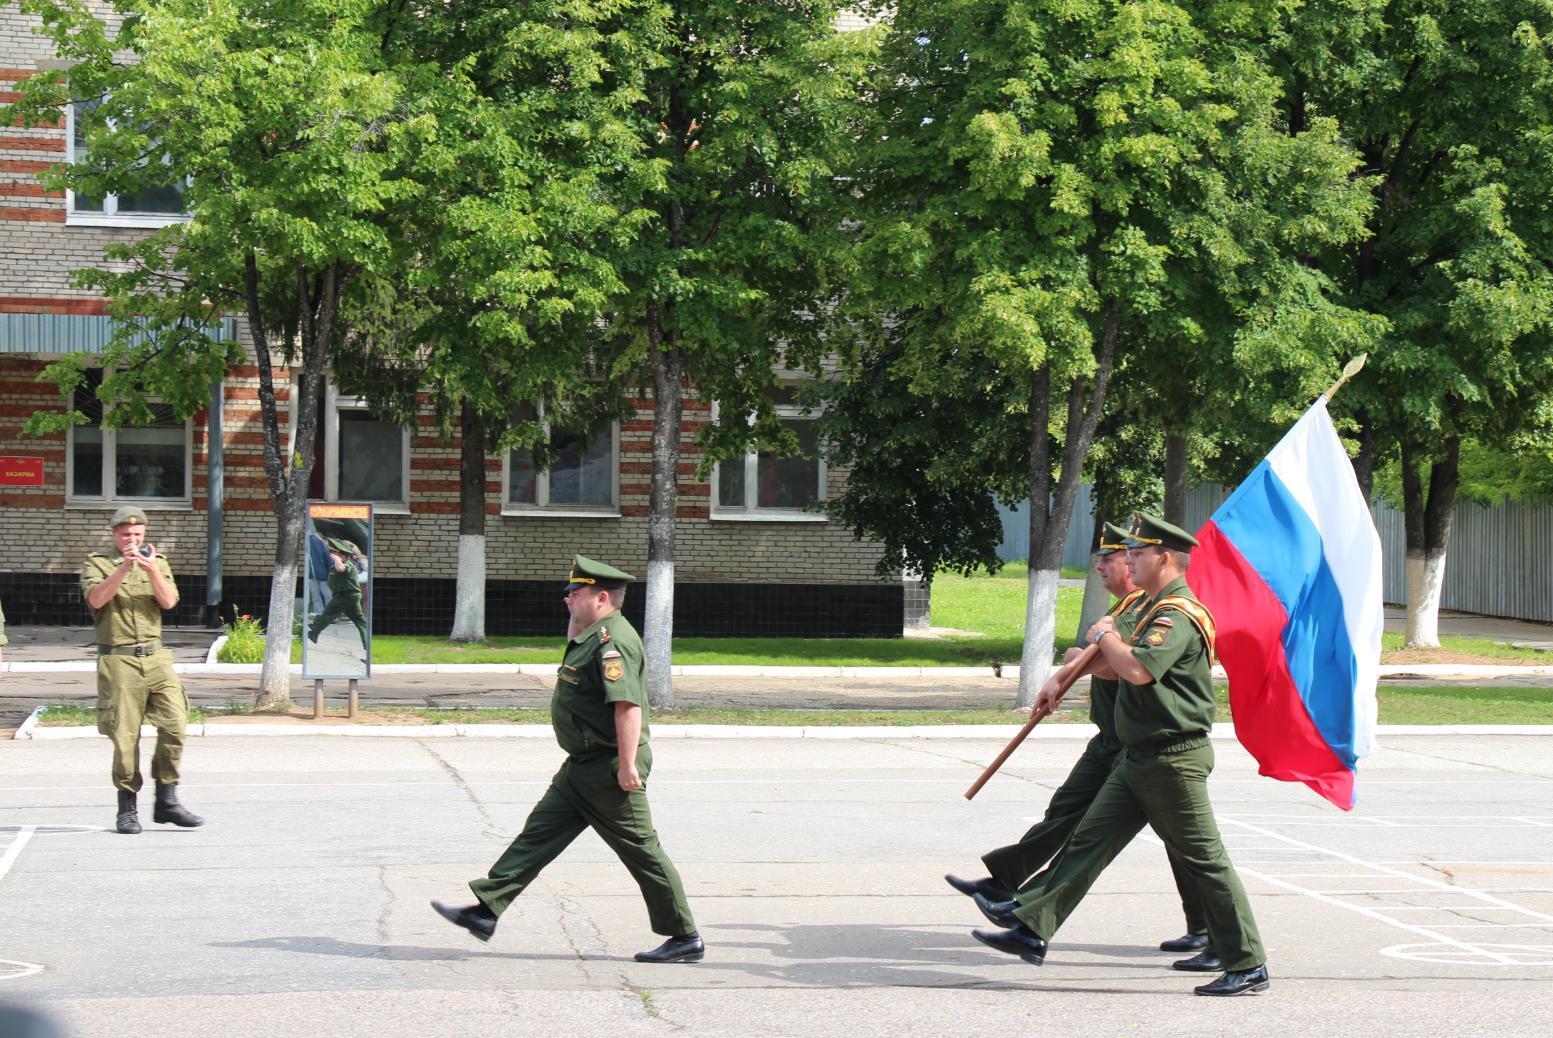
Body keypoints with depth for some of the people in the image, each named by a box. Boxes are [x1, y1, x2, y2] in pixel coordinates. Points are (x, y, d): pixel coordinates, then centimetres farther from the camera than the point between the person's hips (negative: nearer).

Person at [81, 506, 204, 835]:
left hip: (155, 656, 3)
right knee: (125, 736, -4)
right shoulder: (97, 563, 6)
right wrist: (124, 568, -21)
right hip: (117, 660, -3)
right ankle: (127, 809, 6)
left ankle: (166, 801, 3)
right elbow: (96, 599, -12)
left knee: (175, 725, -8)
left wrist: (152, 570, -15)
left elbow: (169, 601, 1)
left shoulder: (157, 562, 16)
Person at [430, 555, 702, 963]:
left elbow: (628, 704, -29)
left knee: (641, 849, -3)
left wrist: (627, 765, -31)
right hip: (583, 766, 11)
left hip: (610, 770, -10)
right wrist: (576, 616, 17)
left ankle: (685, 939, 5)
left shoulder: (613, 640, -20)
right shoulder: (596, 634, 13)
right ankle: (487, 909, 11)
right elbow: (576, 649, 36)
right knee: (539, 833, 9)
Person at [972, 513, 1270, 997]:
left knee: (1204, 858, -4)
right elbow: (1131, 672, 25)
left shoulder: (1179, 615, -18)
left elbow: (1138, 669, -32)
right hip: (1140, 757, 10)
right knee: (1091, 839, 8)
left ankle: (1248, 967, 3)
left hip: (1174, 758, -10)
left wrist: (1106, 635, -15)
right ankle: (1033, 930, 11)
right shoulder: (1159, 610, 16)